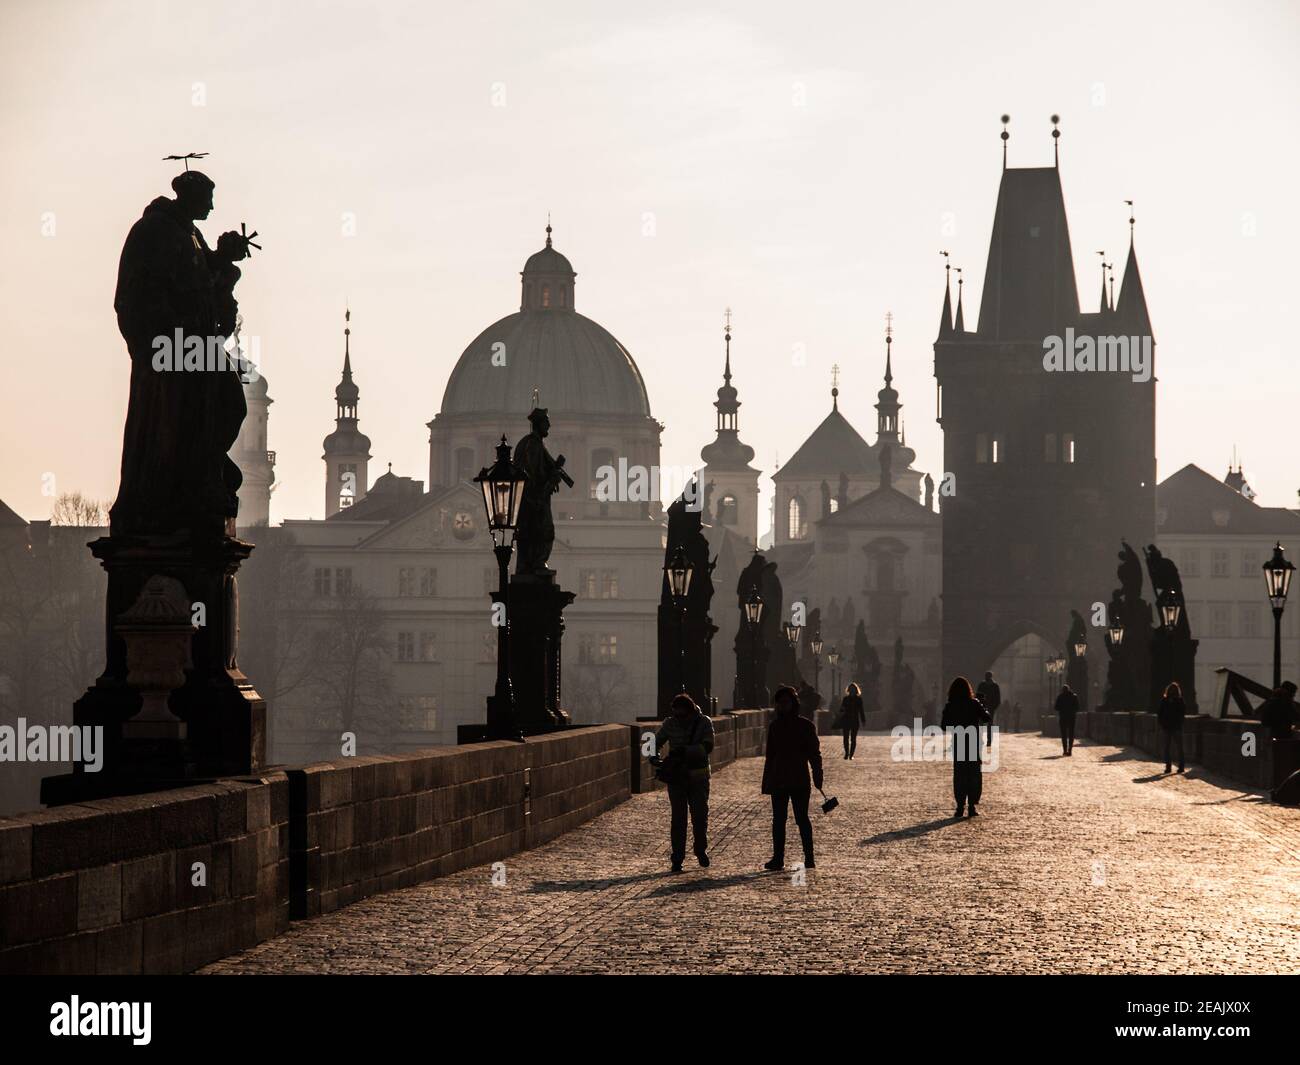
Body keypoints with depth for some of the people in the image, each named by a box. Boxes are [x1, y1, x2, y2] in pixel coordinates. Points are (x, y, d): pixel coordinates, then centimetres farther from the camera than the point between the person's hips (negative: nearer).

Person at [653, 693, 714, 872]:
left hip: (698, 777, -1)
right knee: (678, 818, -2)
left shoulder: (704, 722, -6)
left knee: (700, 815, 3)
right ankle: (677, 858, 2)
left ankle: (701, 850, 26)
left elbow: (707, 747, -18)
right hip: (676, 777, 1)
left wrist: (684, 751, -31)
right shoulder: (670, 723, 1)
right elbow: (656, 742, 7)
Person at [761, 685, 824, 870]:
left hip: (800, 781, -4)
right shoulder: (774, 726, 10)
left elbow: (814, 753, 0)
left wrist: (817, 776, -9)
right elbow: (770, 756, 14)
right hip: (779, 781, 4)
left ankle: (809, 858, 0)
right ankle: (778, 858, 6)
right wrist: (766, 783, 11)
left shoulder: (805, 726, -1)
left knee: (802, 819, -3)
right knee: (778, 820, 3)